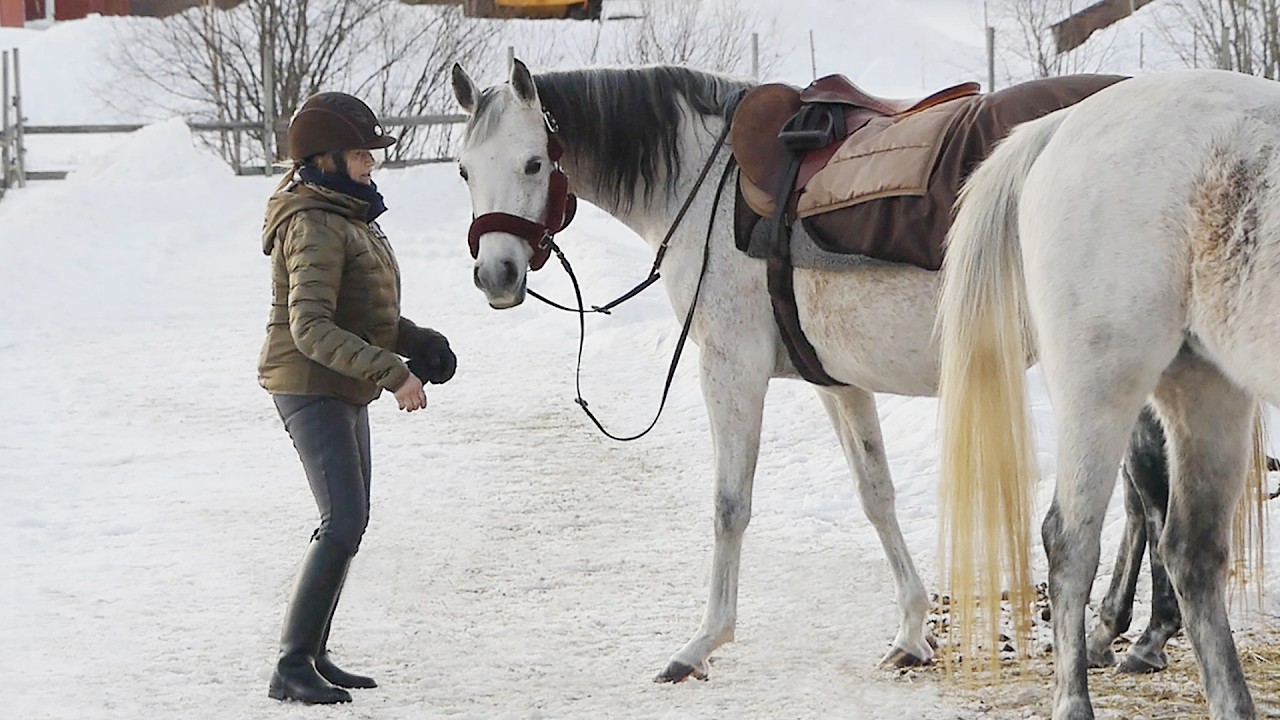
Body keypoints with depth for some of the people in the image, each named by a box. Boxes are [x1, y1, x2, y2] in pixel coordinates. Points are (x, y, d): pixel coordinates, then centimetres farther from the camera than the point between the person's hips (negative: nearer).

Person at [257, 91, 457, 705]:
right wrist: (391, 372, -32)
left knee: (349, 521, 14)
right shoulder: (317, 227, -19)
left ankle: (312, 654, 22)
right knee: (343, 522, -16)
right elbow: (312, 330, -28)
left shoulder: (349, 216, 13)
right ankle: (291, 667, -15)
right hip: (311, 388, -11)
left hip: (344, 391, 11)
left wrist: (418, 342, 8)